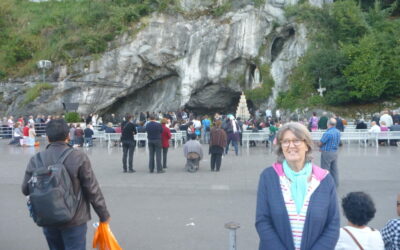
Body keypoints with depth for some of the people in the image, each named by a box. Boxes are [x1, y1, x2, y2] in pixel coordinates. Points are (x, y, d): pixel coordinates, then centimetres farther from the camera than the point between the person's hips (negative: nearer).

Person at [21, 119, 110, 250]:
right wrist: (104, 215, -1)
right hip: (74, 220, -4)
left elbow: (26, 190, 4)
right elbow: (92, 189, -12)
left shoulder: (36, 160, -6)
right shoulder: (79, 157, -16)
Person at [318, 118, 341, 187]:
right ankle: (336, 183, 22)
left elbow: (320, 144, -17)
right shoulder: (338, 132, 3)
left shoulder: (327, 133, -23)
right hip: (335, 152, 8)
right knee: (334, 169, 15)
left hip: (327, 153, -8)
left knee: (325, 170, 2)